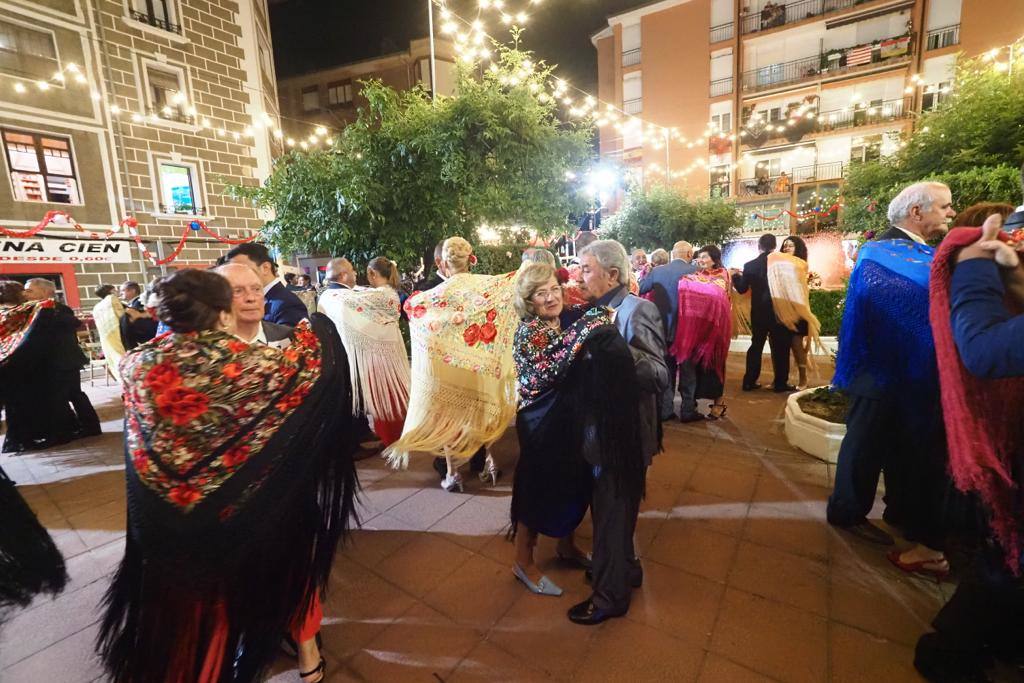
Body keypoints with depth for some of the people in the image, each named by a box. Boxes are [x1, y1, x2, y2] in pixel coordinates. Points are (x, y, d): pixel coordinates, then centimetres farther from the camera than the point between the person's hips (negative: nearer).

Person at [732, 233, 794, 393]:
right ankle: (780, 383, 10)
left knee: (756, 346, 11)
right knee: (780, 348, 7)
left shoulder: (750, 265, -4)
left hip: (759, 313, 2)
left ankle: (749, 381, 11)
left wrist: (735, 277, 18)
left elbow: (742, 289, 2)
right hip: (779, 312, -2)